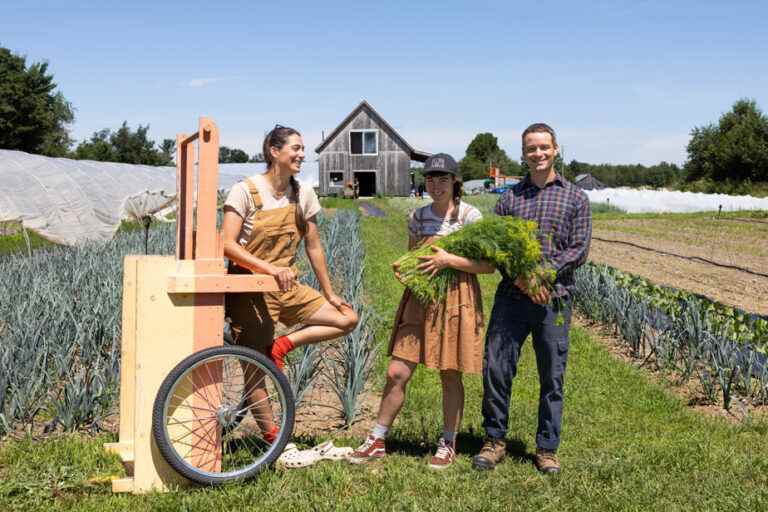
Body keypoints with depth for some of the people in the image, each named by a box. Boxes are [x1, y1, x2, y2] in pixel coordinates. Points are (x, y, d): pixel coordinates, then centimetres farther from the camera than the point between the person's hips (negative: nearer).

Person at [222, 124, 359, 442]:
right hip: (251, 290, -6)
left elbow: (313, 247, 9)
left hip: (288, 286, 6)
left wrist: (330, 294, 10)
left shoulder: (303, 195, 3)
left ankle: (282, 345, -2)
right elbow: (228, 244, -19)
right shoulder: (246, 191, -12)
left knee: (348, 319, -2)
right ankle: (273, 439, 10)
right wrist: (271, 269, -29)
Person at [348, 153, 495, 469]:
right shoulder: (418, 217, 8)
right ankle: (377, 441, 12)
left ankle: (448, 444, 22)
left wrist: (449, 260, -20)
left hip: (456, 300, -4)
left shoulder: (470, 216, -6)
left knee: (450, 377, 6)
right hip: (420, 300, 4)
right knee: (396, 373, 1)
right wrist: (402, 269, -3)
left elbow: (489, 265, -10)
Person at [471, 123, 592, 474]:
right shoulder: (510, 197, 11)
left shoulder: (575, 198, 6)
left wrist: (542, 273, -13)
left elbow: (579, 250, 0)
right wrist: (519, 276, -13)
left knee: (552, 377, 5)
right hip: (512, 296, 1)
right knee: (495, 368, -2)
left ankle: (547, 449, 18)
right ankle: (494, 441, 15)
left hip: (554, 298, -1)